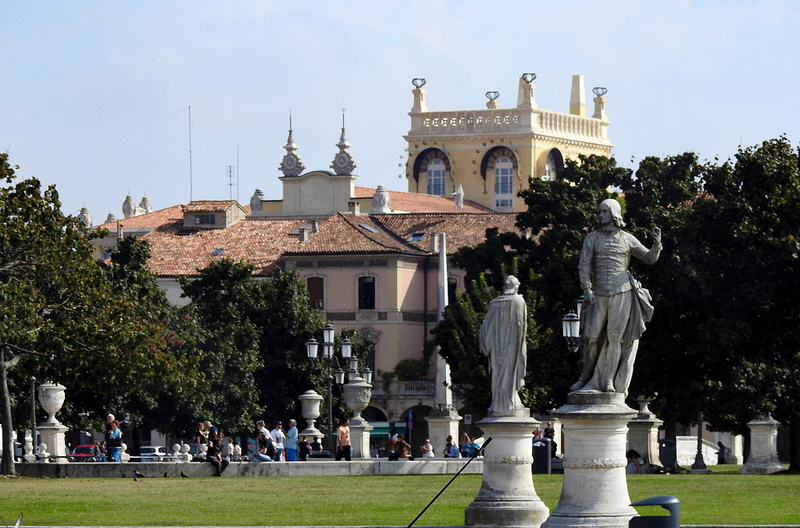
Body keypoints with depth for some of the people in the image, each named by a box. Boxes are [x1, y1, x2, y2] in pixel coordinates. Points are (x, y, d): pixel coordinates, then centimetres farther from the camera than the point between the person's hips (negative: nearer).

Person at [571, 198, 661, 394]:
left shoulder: (627, 239, 9)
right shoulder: (592, 238, 9)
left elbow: (649, 258, 14)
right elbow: (584, 265, 2)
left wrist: (656, 244, -6)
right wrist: (587, 289, -11)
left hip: (622, 293, -1)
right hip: (599, 295, 1)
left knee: (615, 338, -4)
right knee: (591, 337, -1)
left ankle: (608, 381, -1)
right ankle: (586, 377, 14)